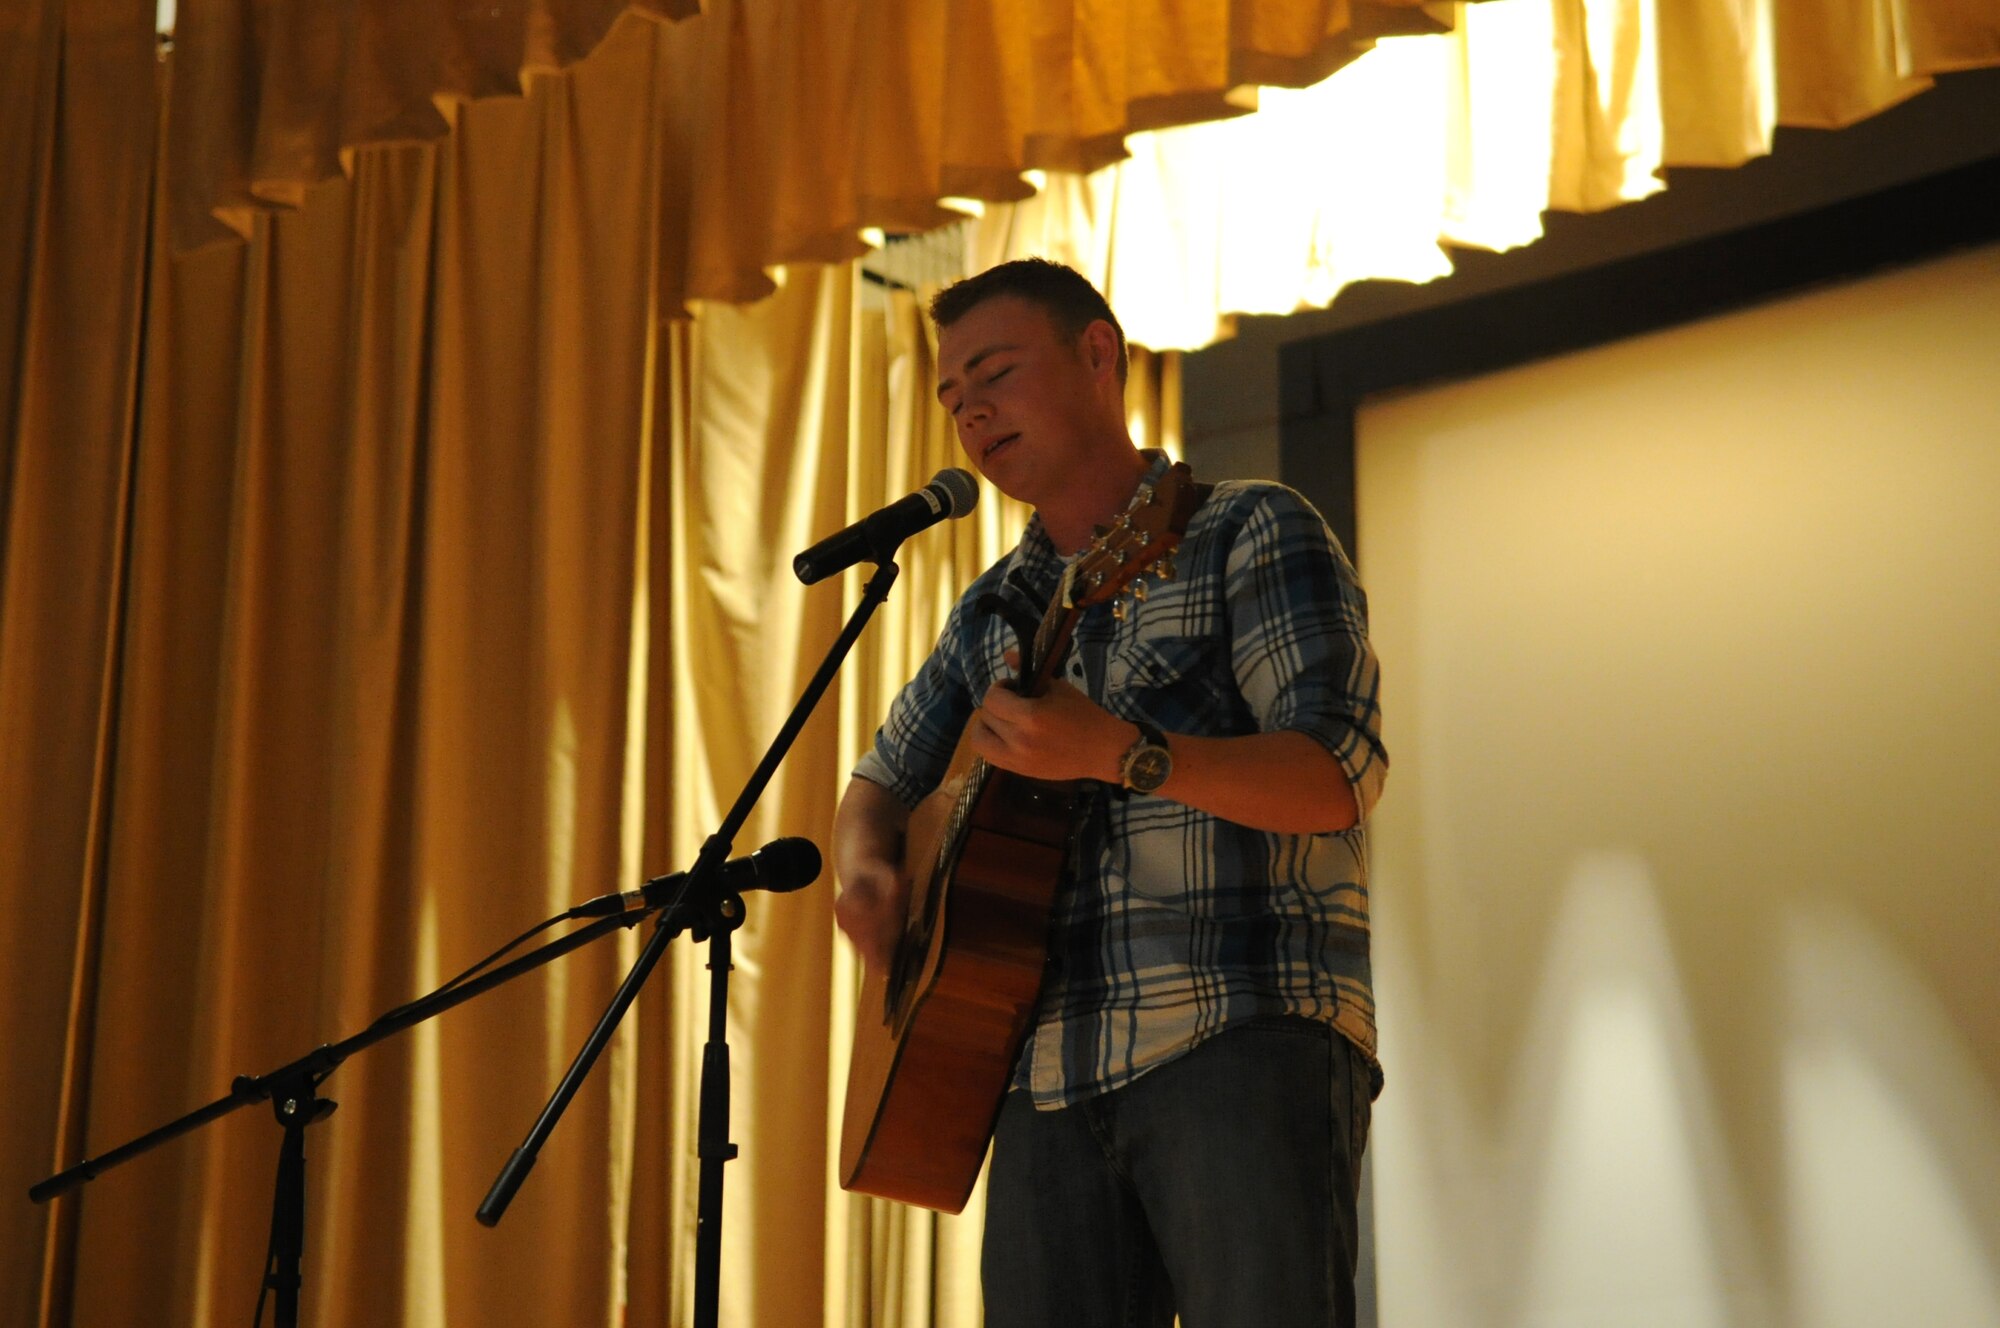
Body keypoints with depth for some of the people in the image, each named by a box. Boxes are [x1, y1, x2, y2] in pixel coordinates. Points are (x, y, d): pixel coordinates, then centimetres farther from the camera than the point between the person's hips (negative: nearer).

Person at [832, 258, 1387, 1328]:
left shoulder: (1253, 535, 2)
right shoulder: (993, 612, 20)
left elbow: (1340, 779, -11)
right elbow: (881, 781, 29)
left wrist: (1117, 754, -25)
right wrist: (864, 864, 5)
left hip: (1249, 1042, -5)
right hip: (1048, 1079, 6)